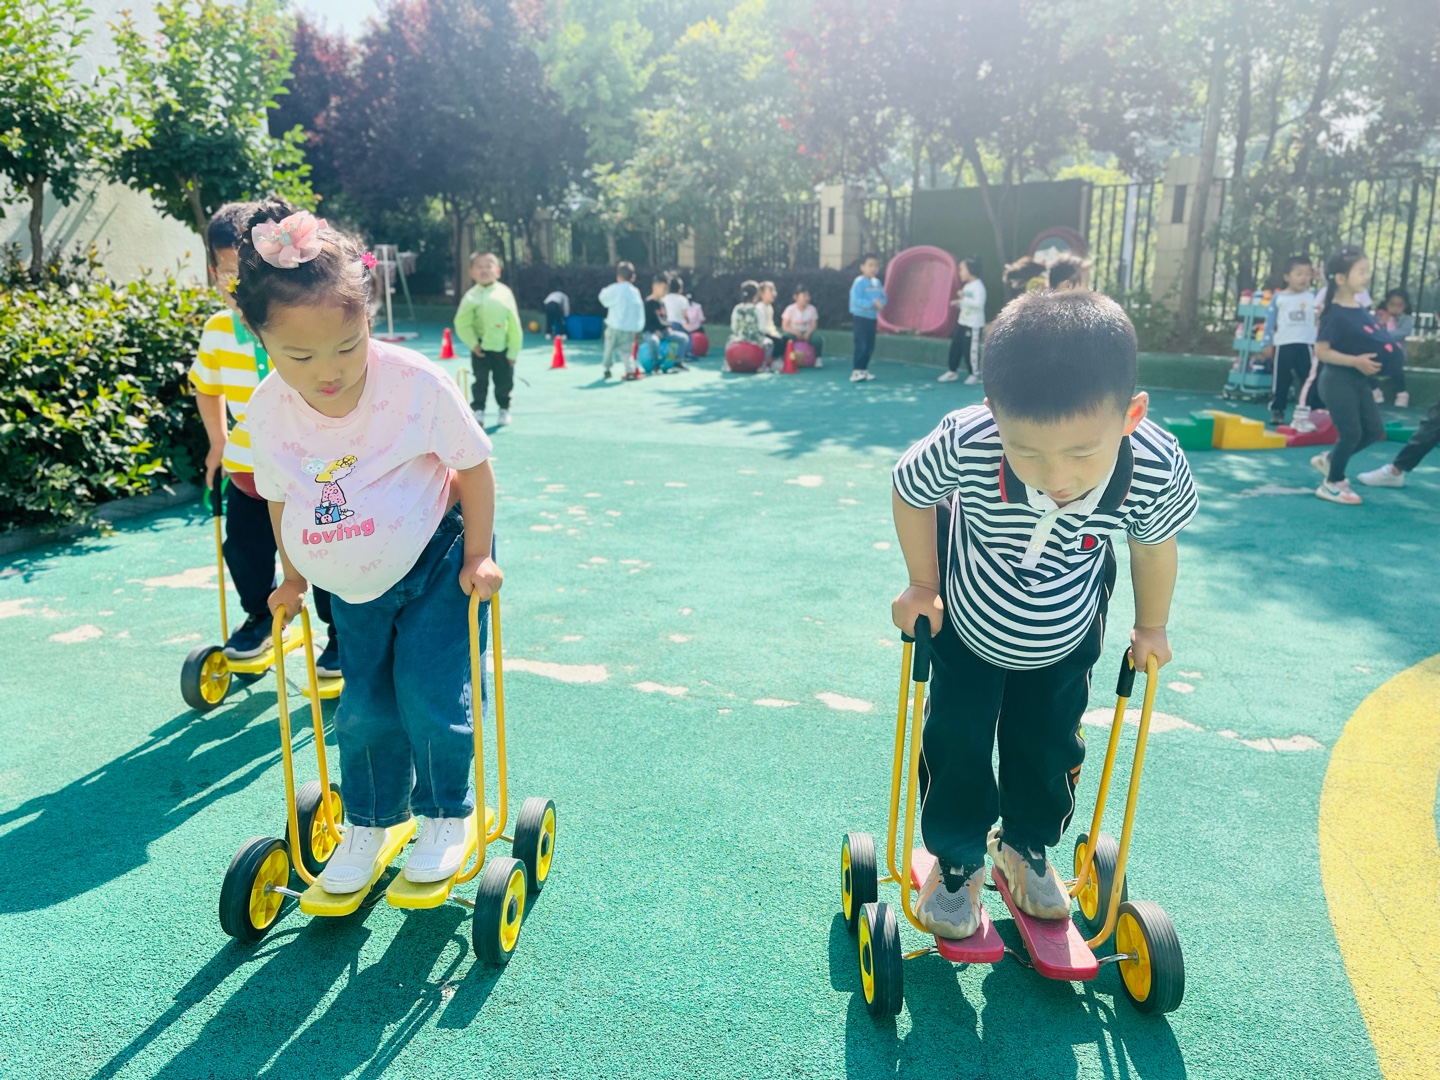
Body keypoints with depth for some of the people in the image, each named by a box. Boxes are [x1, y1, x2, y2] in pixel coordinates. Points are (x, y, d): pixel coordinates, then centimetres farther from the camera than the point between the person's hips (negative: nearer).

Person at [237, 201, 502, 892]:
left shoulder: (418, 383, -25)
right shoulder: (269, 410, -13)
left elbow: (473, 468, -13)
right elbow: (282, 499, 5)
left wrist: (477, 558, -12)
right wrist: (293, 578, 12)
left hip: (436, 560, -3)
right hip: (353, 583, 4)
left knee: (430, 694, -7)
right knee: (363, 709, 9)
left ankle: (447, 813, 20)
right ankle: (368, 822, 33)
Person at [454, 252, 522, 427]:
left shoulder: (505, 293, -6)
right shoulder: (471, 297, -8)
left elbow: (514, 324, -3)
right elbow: (462, 324, -6)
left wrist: (513, 351, -4)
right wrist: (473, 343, -16)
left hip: (503, 347, 1)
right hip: (481, 348, -1)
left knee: (505, 381, 8)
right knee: (480, 380, 2)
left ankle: (504, 409, 26)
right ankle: (478, 410, 11)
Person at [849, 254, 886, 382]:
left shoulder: (877, 282, 9)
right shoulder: (859, 282, -14)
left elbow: (883, 297, 9)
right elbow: (856, 300, -23)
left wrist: (881, 303, -15)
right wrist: (872, 303, -27)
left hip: (873, 318, 7)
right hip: (861, 317, -7)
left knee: (870, 347, 10)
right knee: (861, 345, -12)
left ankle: (864, 370, 19)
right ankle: (856, 372, -10)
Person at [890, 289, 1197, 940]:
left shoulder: (1158, 471, -36)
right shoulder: (966, 445, -42)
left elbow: (1154, 545, -10)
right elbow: (909, 491, -17)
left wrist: (1151, 627, 6)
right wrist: (922, 587, -8)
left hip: (1065, 639, 2)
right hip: (966, 624, -1)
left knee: (1051, 746, 15)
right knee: (955, 742, 4)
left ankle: (1026, 848, 43)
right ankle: (956, 860, 30)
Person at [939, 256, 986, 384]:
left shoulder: (978, 286, -17)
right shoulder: (966, 286, 11)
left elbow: (978, 303, -29)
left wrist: (963, 298, -31)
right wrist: (958, 303, 1)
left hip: (974, 325, -9)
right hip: (962, 322, 9)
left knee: (970, 350, -3)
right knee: (955, 347, 12)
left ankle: (975, 374, 12)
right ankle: (953, 371, 25)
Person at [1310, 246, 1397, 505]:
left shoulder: (1361, 309, 7)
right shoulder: (1335, 313, -18)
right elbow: (1321, 351, -21)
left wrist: (1388, 351, 5)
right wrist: (1355, 361, -26)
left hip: (1358, 380, 9)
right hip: (1338, 381, -9)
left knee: (1374, 429, 12)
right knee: (1351, 432, -6)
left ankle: (1328, 459, 27)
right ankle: (1332, 484, 9)